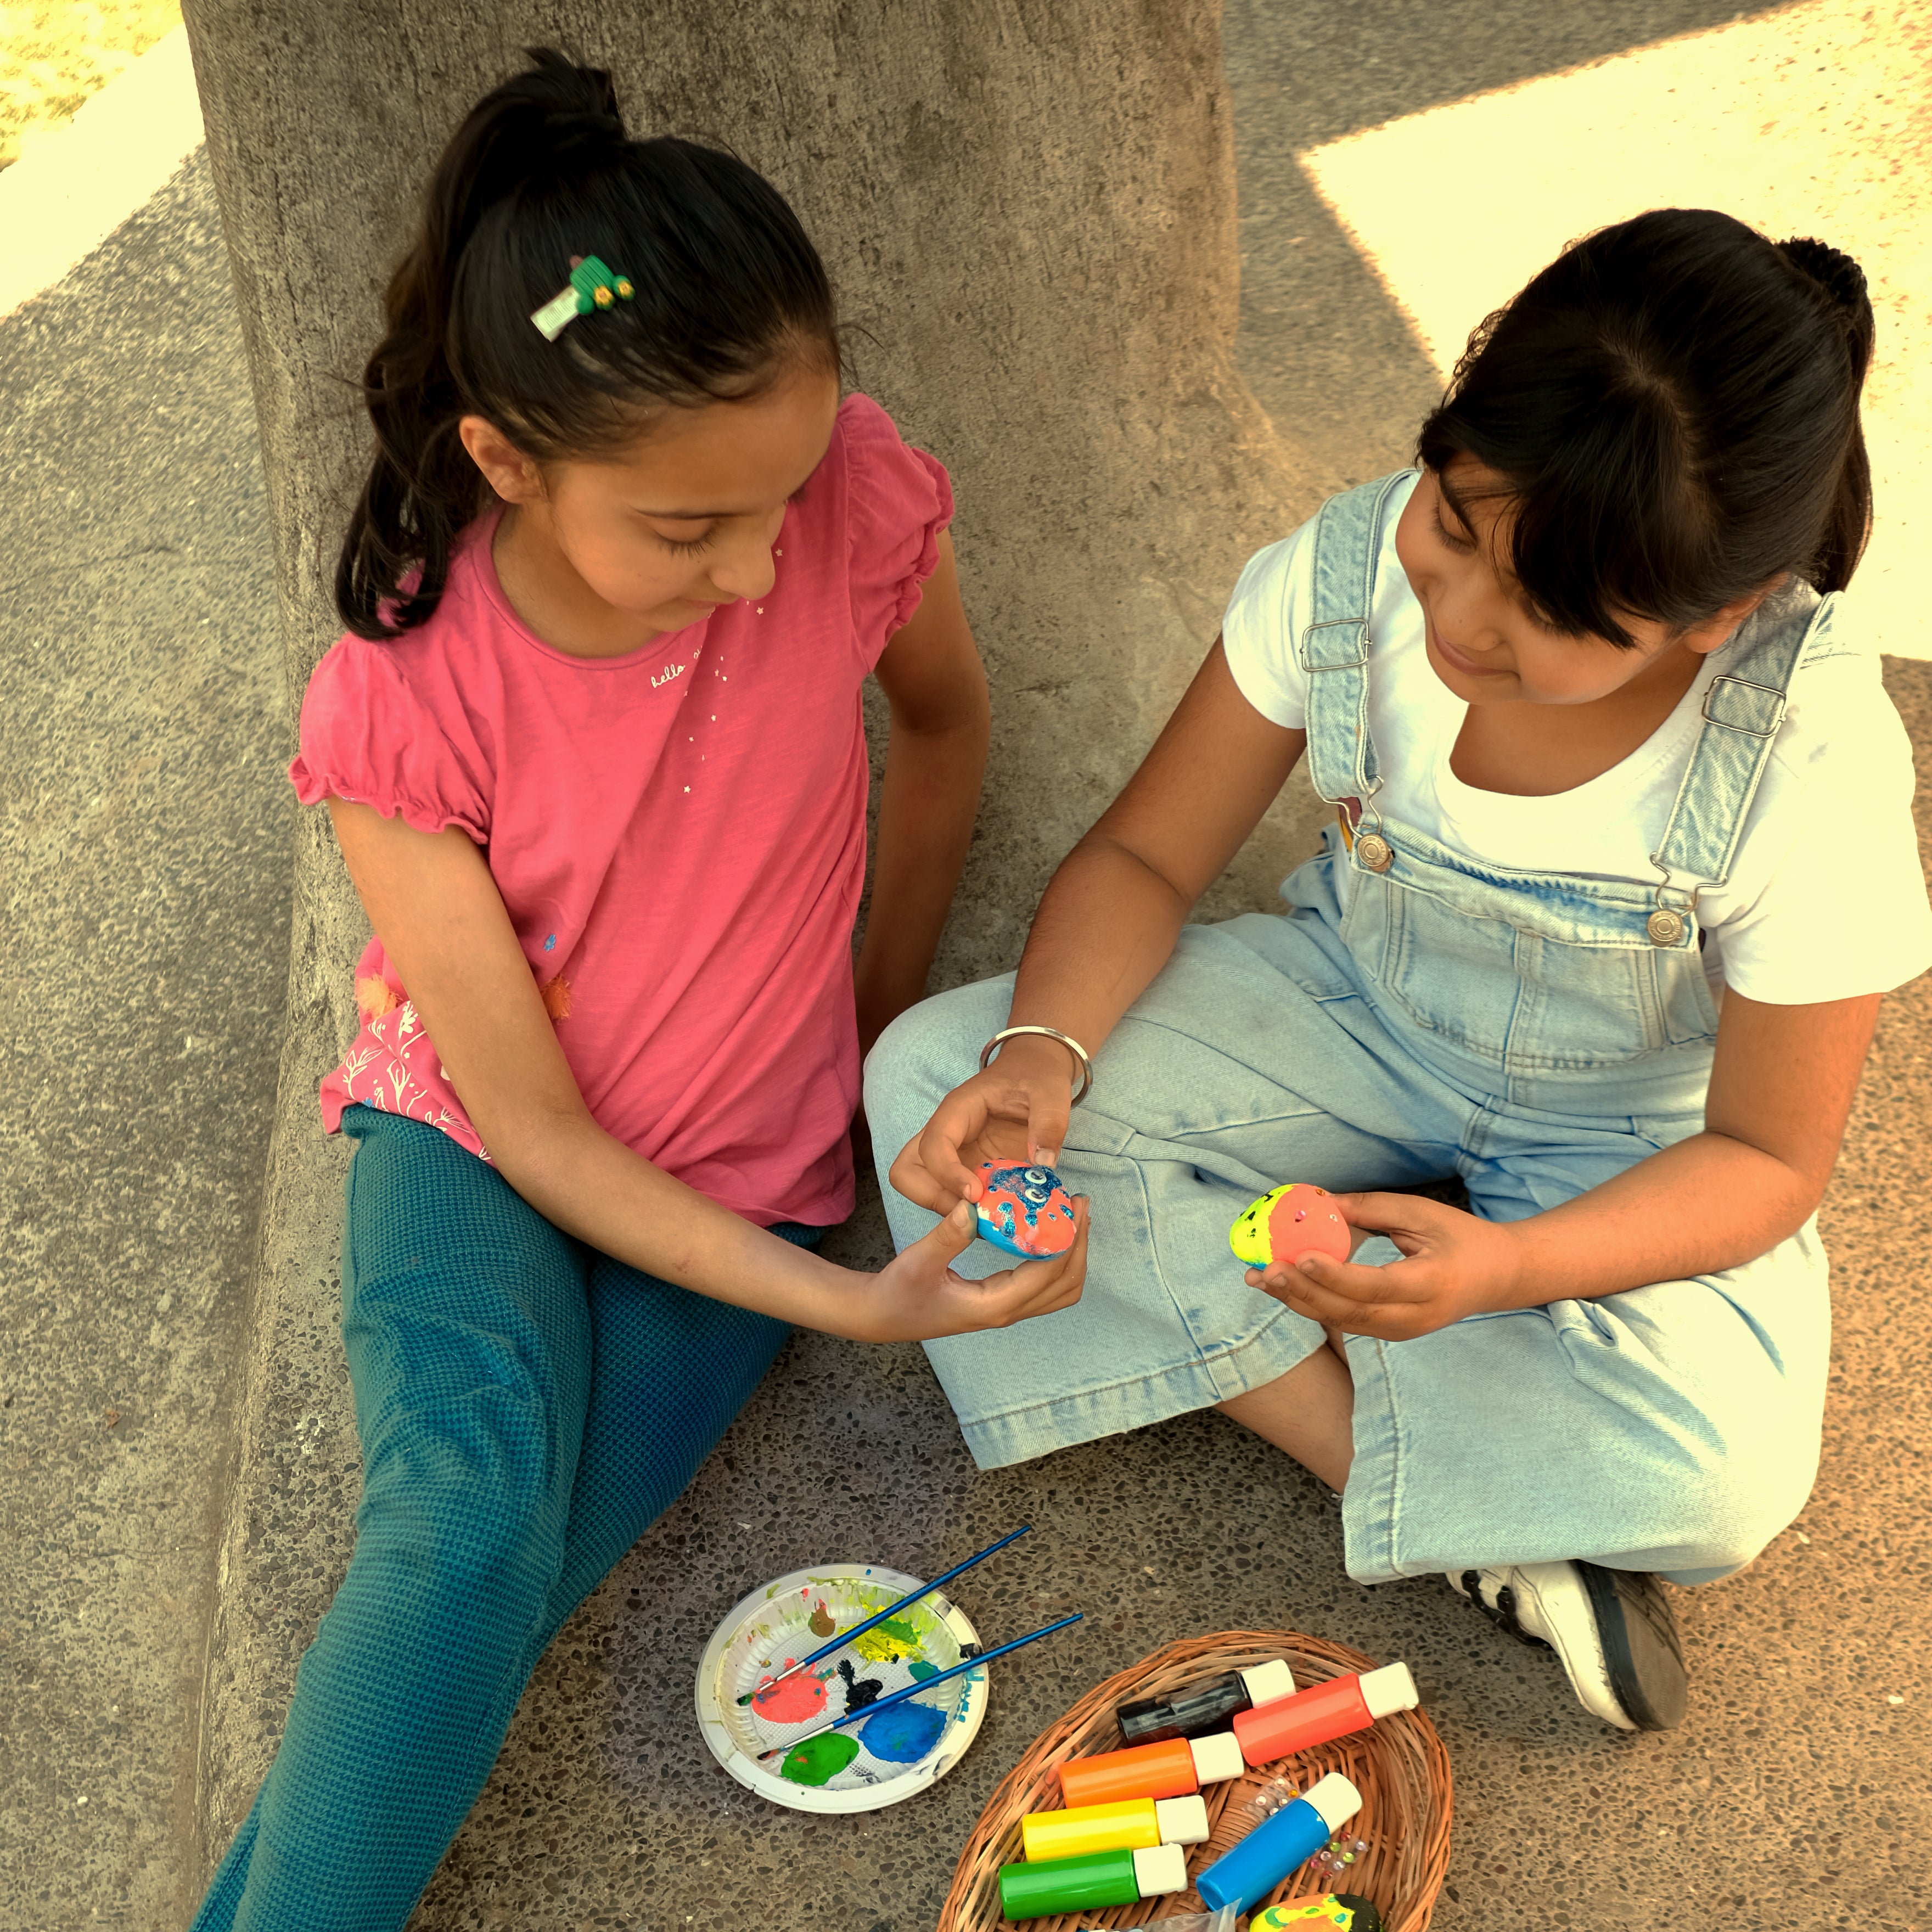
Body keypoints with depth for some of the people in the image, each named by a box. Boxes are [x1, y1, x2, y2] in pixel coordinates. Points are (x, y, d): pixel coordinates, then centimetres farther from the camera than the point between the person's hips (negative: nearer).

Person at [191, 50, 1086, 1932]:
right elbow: (533, 1125, -16)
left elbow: (943, 719, 4)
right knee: (468, 1522, -30)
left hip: (742, 1185, 2)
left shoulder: (849, 492, -20)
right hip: (477, 1147, -1)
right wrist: (846, 1305, -24)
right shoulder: (403, 703, -23)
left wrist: (875, 1026, 5)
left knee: (461, 1614, -18)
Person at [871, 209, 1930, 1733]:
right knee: (928, 1073, -20)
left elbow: (1765, 1156, -18)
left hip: (1631, 1140, -4)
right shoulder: (1348, 576, -23)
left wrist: (1505, 1267, -37)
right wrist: (1041, 1052, -32)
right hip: (1355, 1014, 4)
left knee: (1721, 1476, -33)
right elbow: (1146, 858, -11)